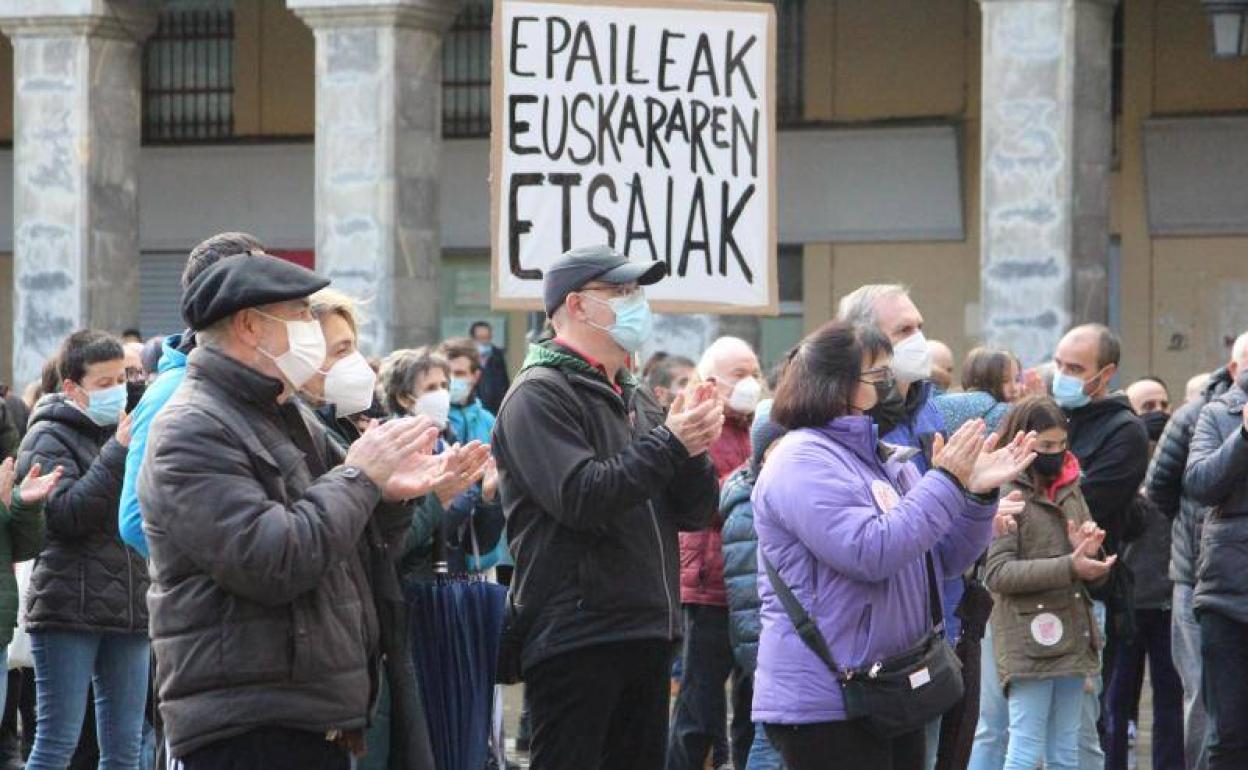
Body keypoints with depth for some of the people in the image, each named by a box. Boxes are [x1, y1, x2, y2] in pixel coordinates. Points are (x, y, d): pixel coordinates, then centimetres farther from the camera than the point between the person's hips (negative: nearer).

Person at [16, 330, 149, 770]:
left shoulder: (122, 432, 16)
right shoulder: (49, 437, -2)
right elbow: (66, 514, -17)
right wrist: (118, 453, -20)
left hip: (129, 603, 6)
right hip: (69, 609, -6)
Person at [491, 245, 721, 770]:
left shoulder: (633, 400, 19)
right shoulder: (540, 395, -7)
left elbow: (693, 513, 15)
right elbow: (581, 499, -21)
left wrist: (695, 448, -5)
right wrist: (669, 442, -14)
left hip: (647, 636, 8)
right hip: (576, 640, -8)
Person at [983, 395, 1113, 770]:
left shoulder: (1069, 489, 15)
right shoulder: (1006, 493, -7)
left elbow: (1091, 572, 19)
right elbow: (997, 573, -16)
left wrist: (1089, 553, -5)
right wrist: (1068, 567, -22)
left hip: (1072, 637, 7)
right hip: (1029, 640, -7)